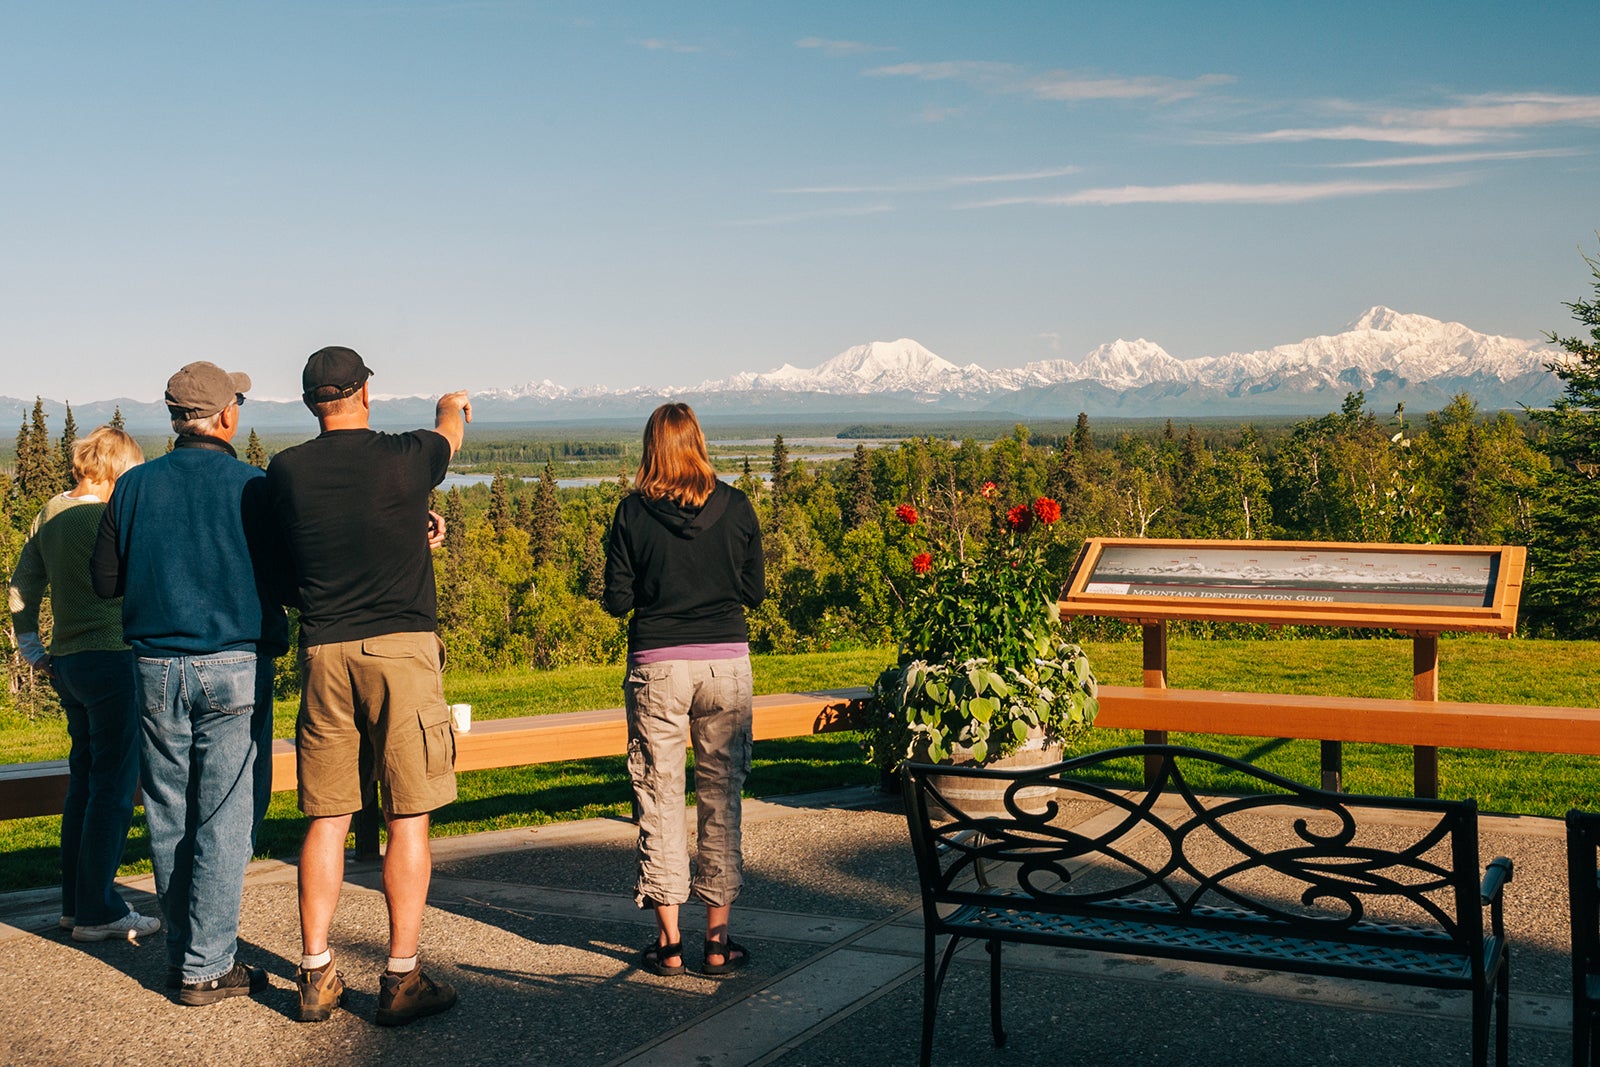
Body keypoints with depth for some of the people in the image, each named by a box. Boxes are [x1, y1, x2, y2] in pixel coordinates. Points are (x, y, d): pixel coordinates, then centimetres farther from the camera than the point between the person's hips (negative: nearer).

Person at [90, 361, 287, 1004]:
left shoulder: (134, 486, 3)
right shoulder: (254, 488, -8)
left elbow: (106, 580, 8)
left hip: (156, 668, 4)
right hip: (234, 667, -4)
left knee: (169, 815, 13)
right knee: (226, 818, 1)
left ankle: (181, 953, 21)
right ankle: (206, 967, 3)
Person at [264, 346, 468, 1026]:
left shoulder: (285, 472, 3)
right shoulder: (405, 458, -4)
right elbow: (451, 431, 20)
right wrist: (452, 405, 44)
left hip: (324, 654, 3)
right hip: (402, 648, -3)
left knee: (327, 818, 10)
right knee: (408, 819, 3)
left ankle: (316, 976, 15)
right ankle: (402, 980, 6)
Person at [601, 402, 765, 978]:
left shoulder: (633, 512, -3)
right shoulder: (735, 507, 0)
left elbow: (617, 600, -2)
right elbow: (755, 590, 4)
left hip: (657, 666, -1)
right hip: (726, 662, 1)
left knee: (660, 798, 7)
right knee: (721, 795, 9)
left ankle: (668, 941, 10)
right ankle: (718, 939, 12)